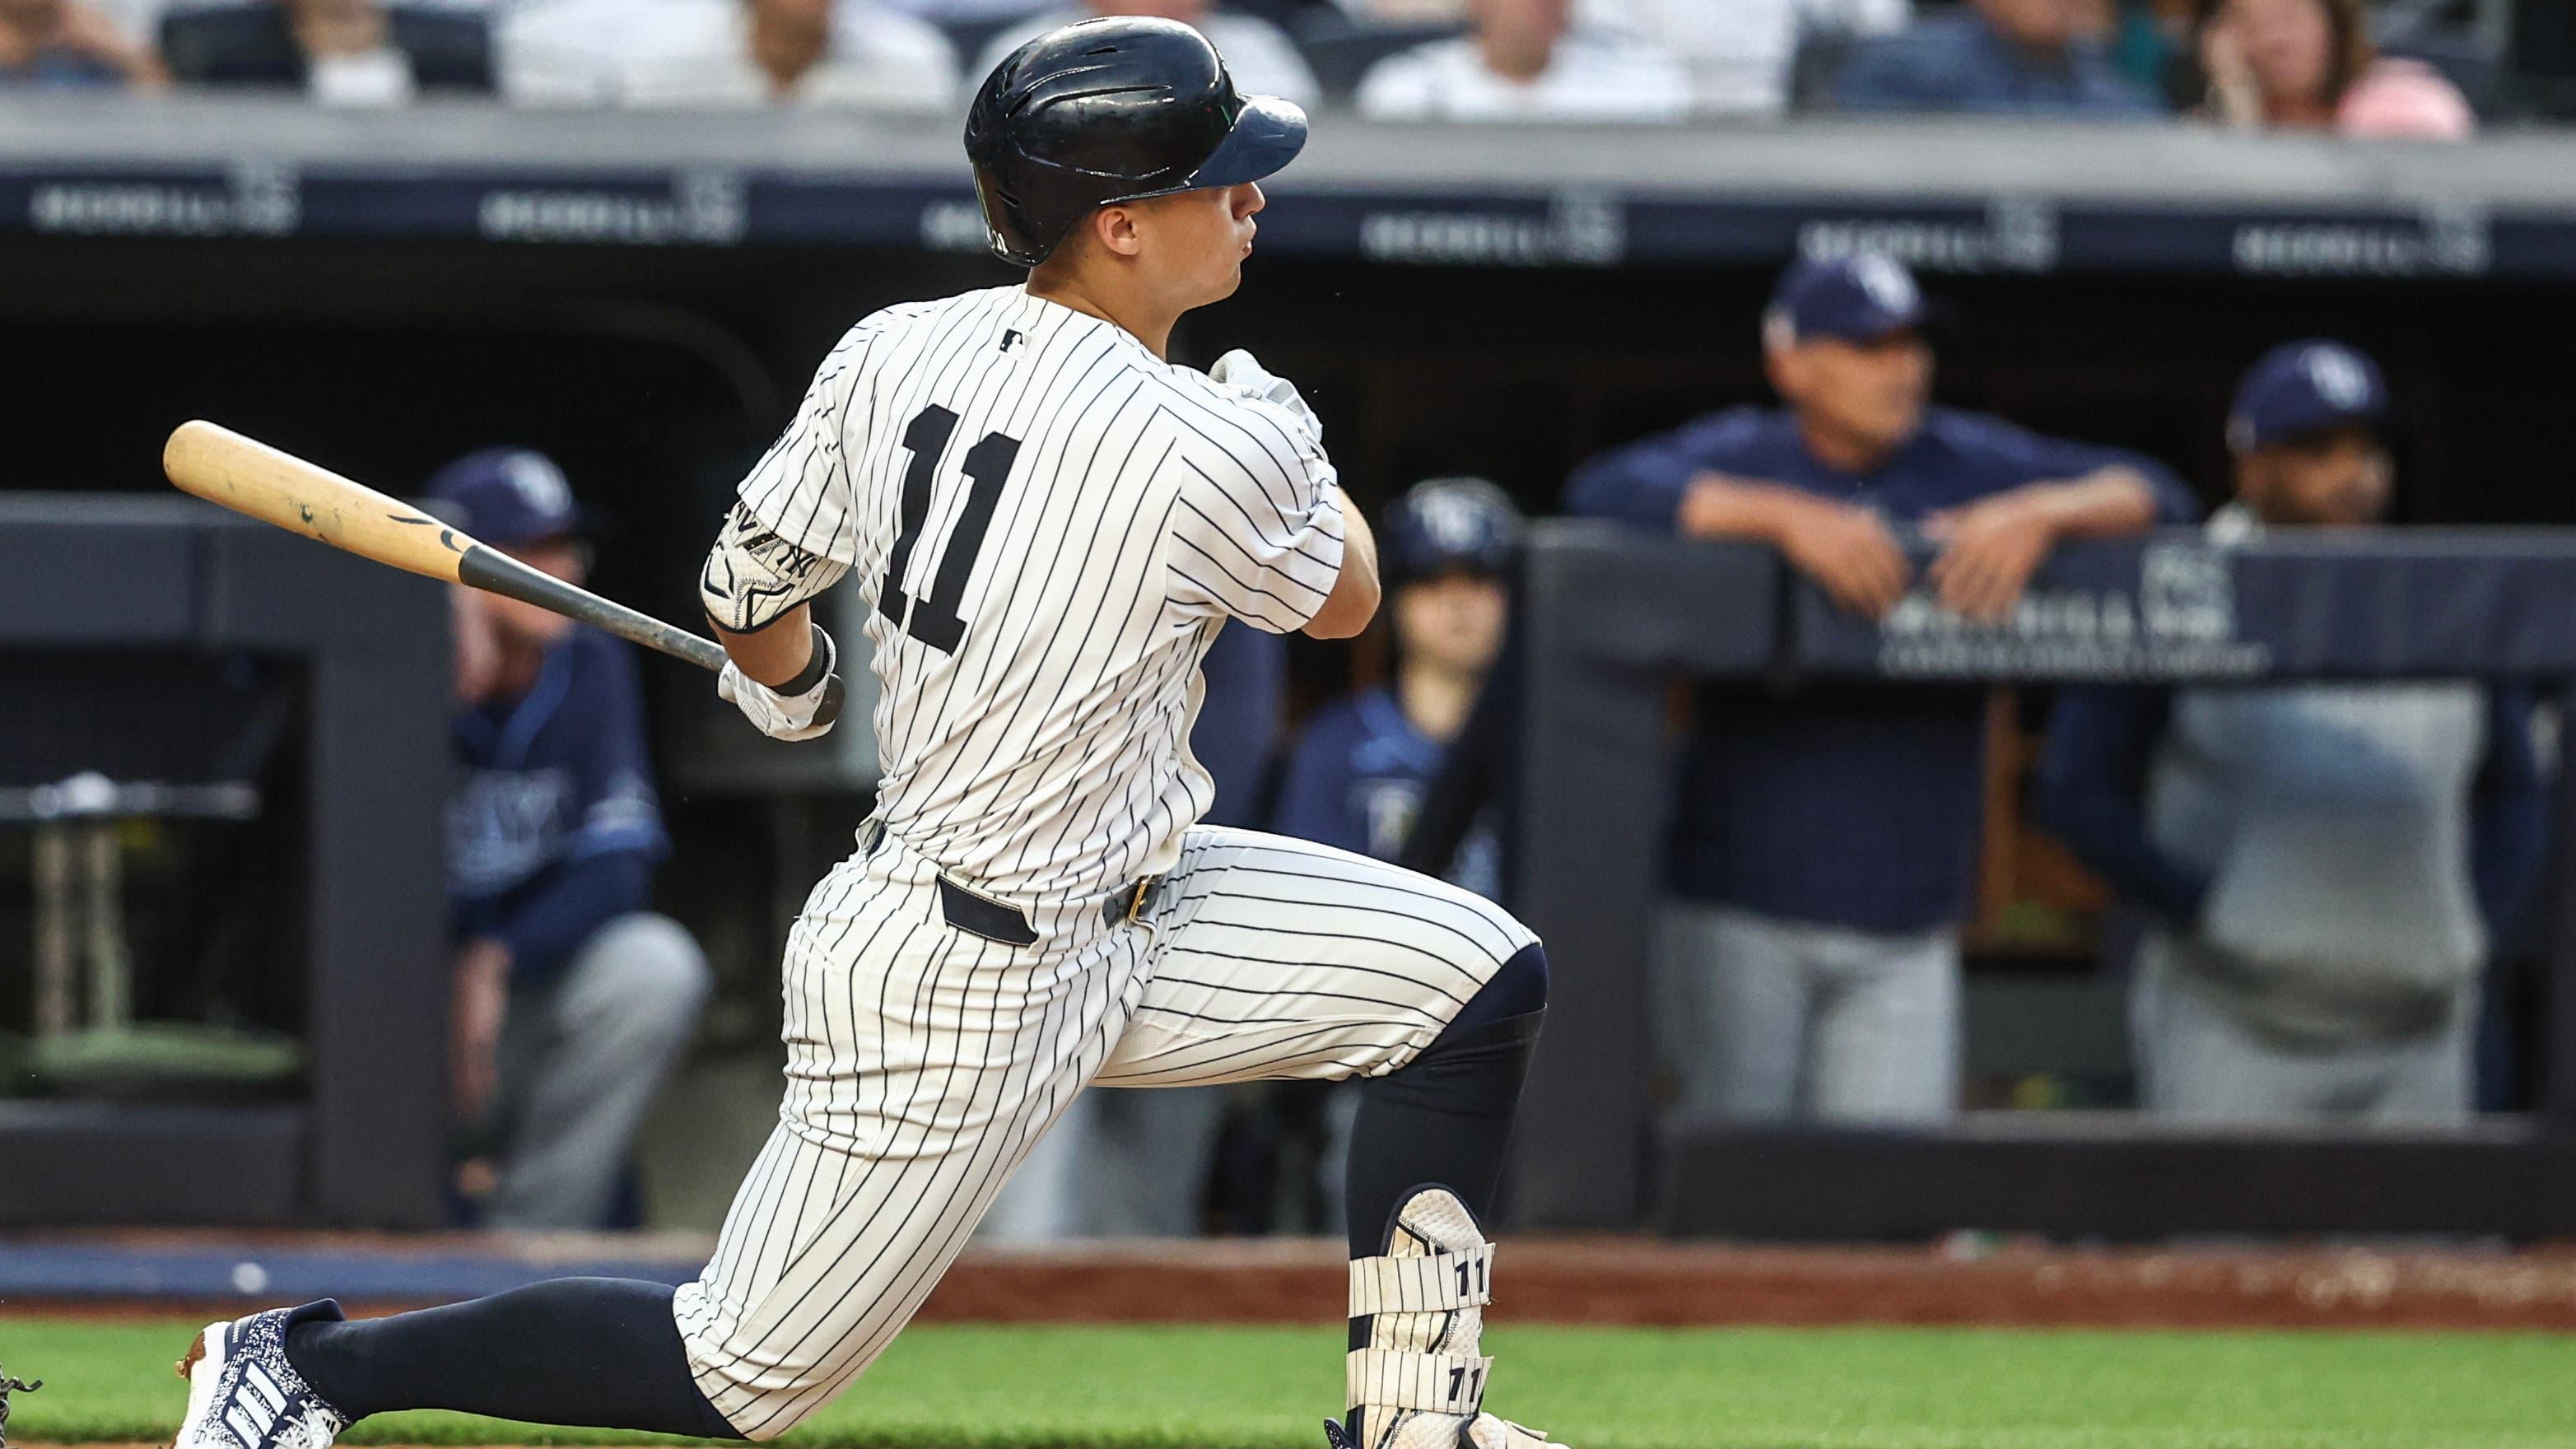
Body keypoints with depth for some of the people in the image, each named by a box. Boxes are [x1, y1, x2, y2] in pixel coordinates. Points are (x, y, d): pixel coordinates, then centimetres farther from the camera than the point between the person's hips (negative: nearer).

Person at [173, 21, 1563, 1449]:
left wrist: (786, 688, 30)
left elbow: (746, 589, 7)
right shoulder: (1211, 457, -25)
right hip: (967, 989, -9)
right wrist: (1283, 431, 17)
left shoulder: (897, 352, -5)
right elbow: (1345, 598, -3)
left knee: (1479, 979, 8)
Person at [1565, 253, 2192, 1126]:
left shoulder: (1970, 462, 10)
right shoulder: (1741, 458, 0)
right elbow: (1605, 492, -19)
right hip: (1739, 915, -3)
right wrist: (1787, 516, -28)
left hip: (1907, 931, 3)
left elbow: (2154, 497, 6)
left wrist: (2040, 514, -15)